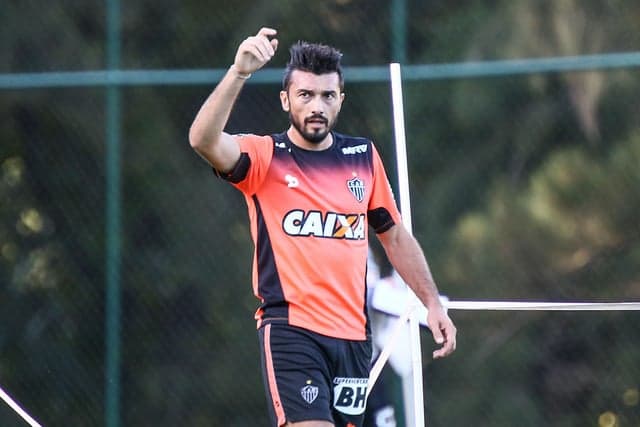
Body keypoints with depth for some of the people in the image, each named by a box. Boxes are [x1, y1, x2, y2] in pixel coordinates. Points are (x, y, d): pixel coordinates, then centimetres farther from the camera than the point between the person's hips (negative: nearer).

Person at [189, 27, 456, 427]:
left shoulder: (364, 156, 12)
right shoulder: (265, 157, -2)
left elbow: (395, 235, 22)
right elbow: (204, 140, -22)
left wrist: (433, 303, 15)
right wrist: (239, 73, -34)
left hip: (353, 334, 5)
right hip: (291, 330, -5)